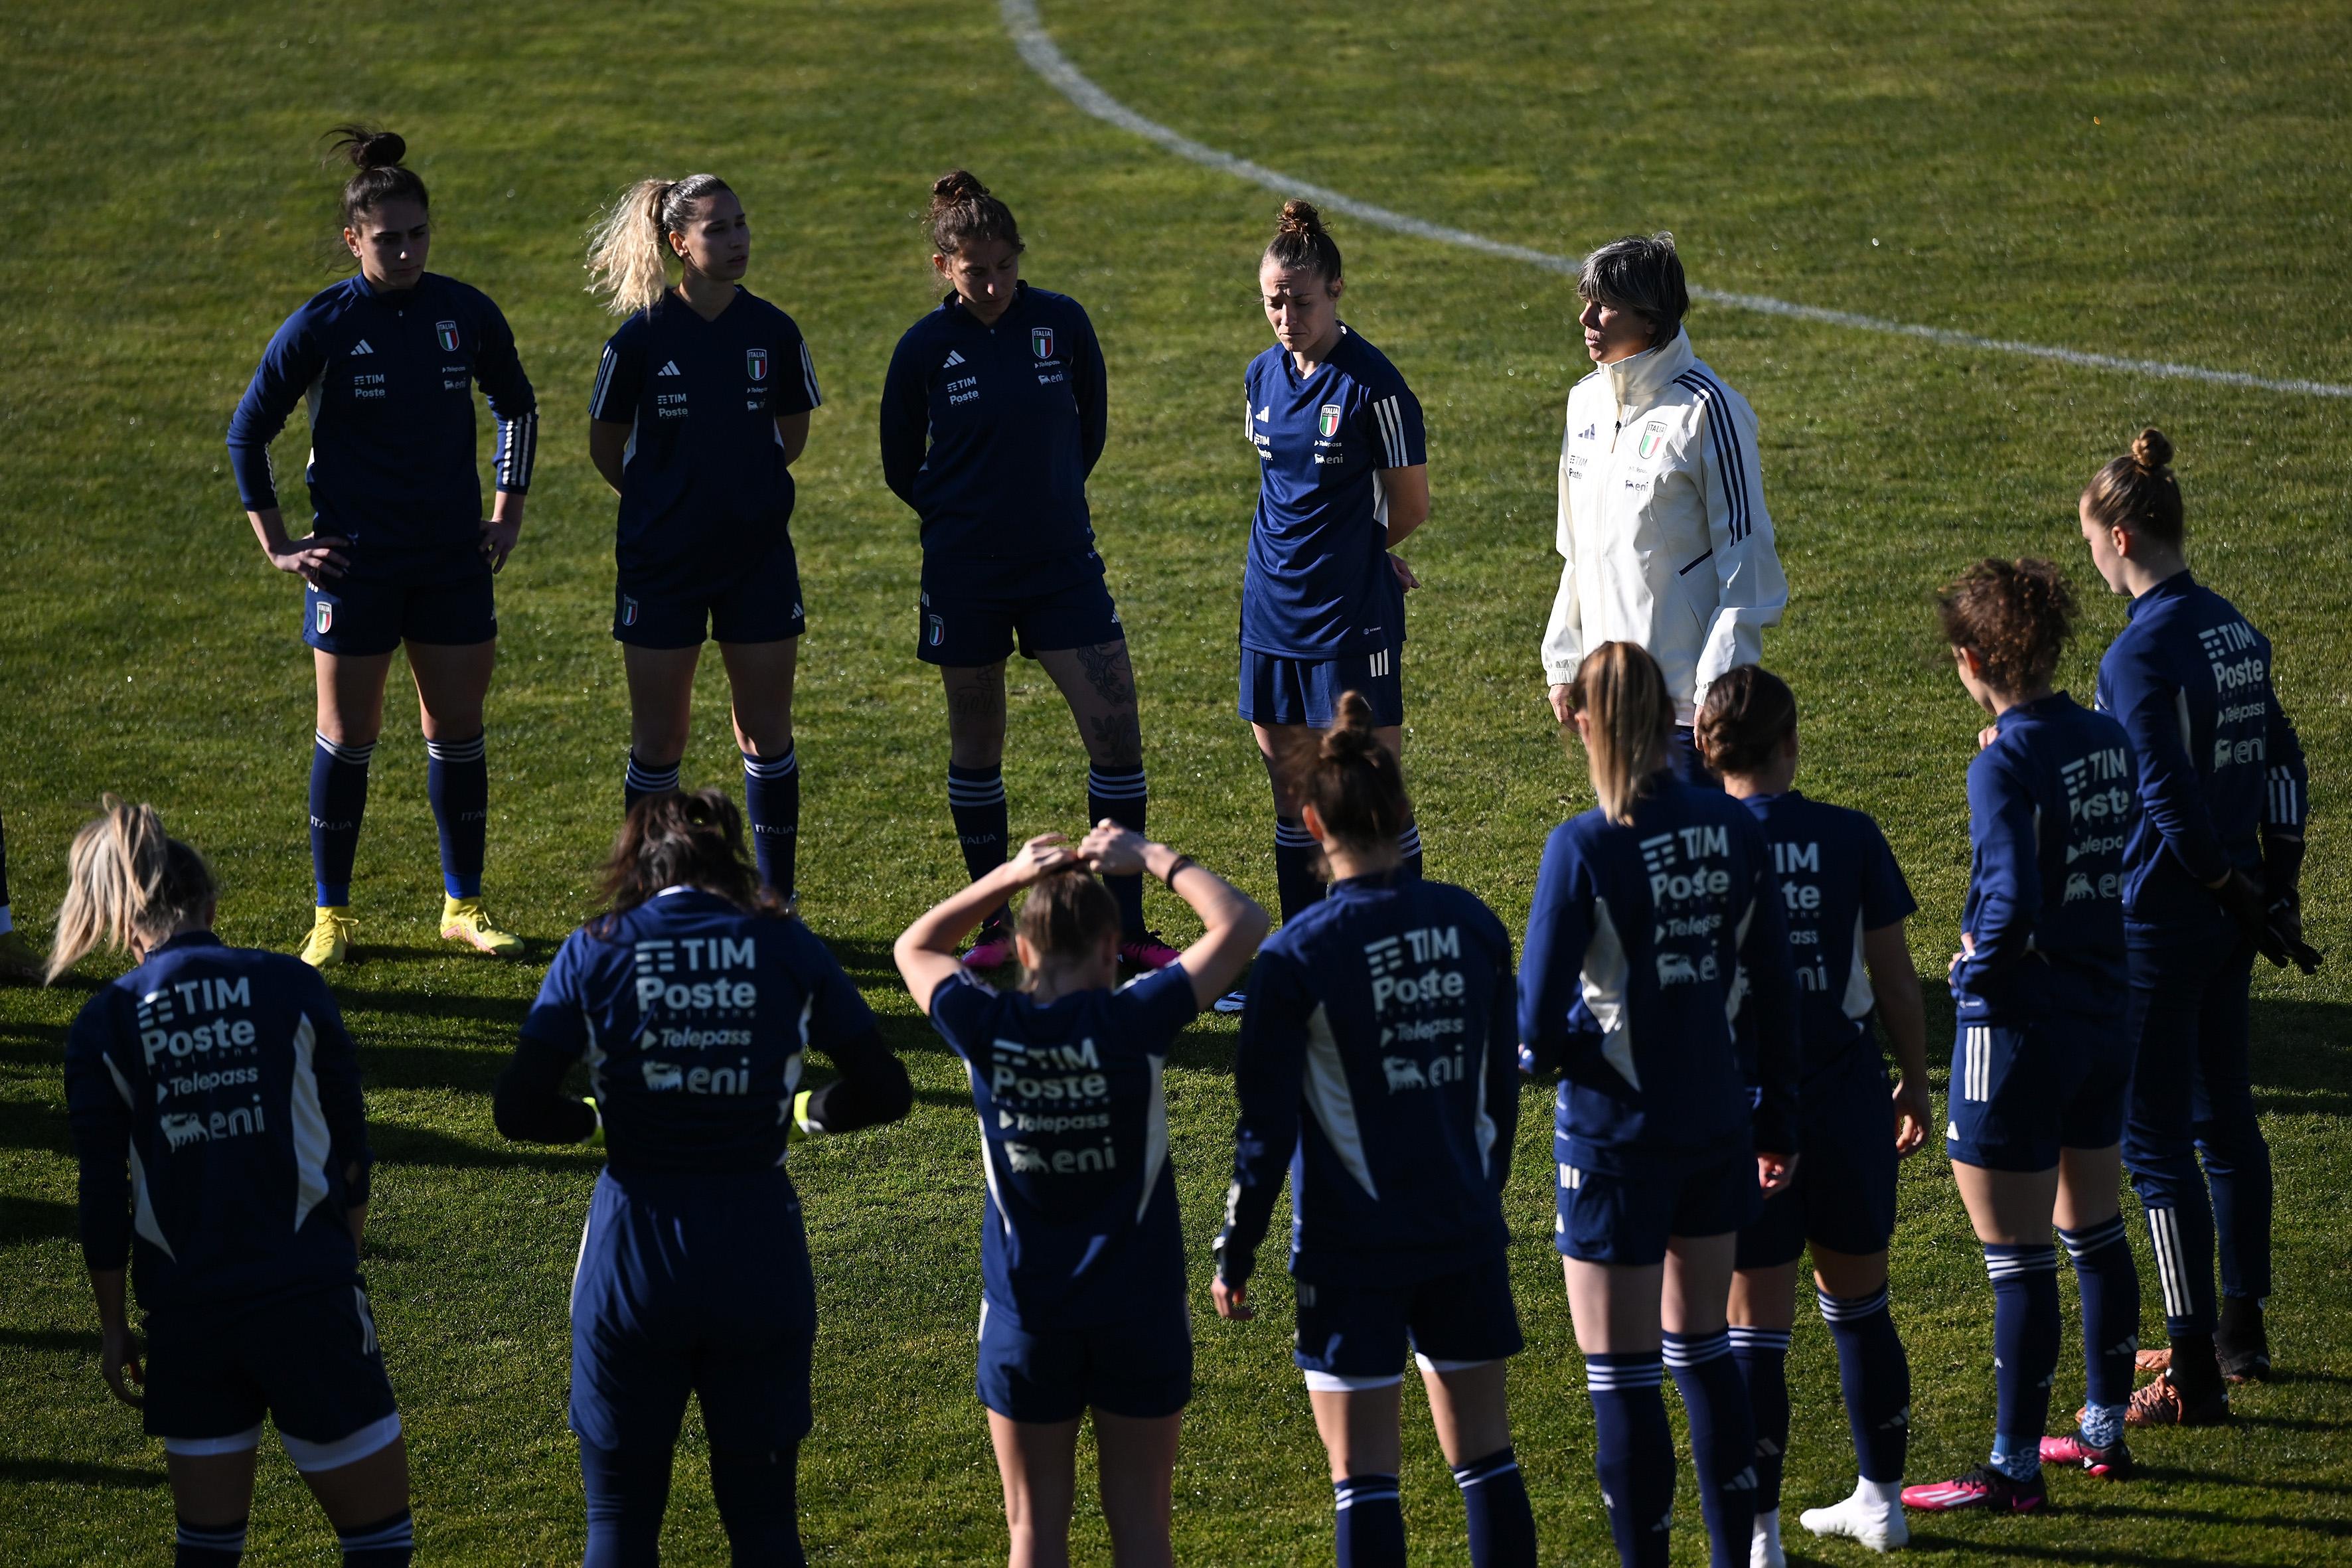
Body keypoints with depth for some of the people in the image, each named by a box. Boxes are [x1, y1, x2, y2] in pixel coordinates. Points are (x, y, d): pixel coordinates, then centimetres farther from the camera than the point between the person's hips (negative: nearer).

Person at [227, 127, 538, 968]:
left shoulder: (467, 314, -1)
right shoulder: (320, 327, -9)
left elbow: (517, 408, 16)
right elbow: (247, 432, 0)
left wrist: (507, 514, 12)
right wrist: (277, 545, -2)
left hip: (455, 560, 3)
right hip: (354, 563, -3)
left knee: (457, 731, 6)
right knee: (347, 738, 3)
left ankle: (465, 906, 18)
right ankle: (331, 915, 14)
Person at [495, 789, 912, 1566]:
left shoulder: (593, 953, -2)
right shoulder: (787, 948, 1)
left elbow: (519, 1110, -6)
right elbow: (882, 1090, 4)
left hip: (633, 1250, -1)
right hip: (760, 1249, 1)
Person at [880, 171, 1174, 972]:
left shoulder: (1062, 322, -5)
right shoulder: (925, 348, -7)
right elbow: (901, 465, 6)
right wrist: (960, 513, 7)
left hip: (1063, 562, 1)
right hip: (965, 574, -1)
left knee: (1117, 733, -6)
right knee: (975, 747, 8)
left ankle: (1126, 926, 4)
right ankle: (993, 923, 23)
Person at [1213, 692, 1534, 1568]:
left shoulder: (1300, 955, -14)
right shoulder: (1473, 926, -1)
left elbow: (1265, 1125, -11)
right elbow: (1502, 1085, 9)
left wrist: (1236, 1255, -1)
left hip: (1352, 1249, -4)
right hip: (1467, 1235, 4)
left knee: (1364, 1473, 1)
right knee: (1486, 1456, 12)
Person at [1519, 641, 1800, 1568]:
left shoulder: (1585, 849, -18)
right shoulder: (1735, 830, -3)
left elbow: (1538, 1026, -18)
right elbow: (1774, 992, 4)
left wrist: (1547, 1048, 5)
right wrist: (1777, 1120, 15)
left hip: (1617, 1139, -6)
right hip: (1717, 1129, 6)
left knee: (1621, 1378, 6)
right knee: (1702, 1350, 20)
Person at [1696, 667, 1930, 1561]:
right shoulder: (1850, 839, -5)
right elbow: (1895, 981, 0)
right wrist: (1915, 1083, 14)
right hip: (1845, 1098, 2)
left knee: (1756, 1324, 4)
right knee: (1859, 1304, 19)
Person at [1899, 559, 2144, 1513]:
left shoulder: (2007, 765, -19)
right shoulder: (2109, 742, 3)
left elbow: (2013, 906, -27)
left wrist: (1975, 970, -8)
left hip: (2018, 1026, -8)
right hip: (2105, 1016, 8)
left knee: (2019, 1261, -1)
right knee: (2095, 1235, 20)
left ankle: (2014, 1469, 6)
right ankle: (2105, 1431, 30)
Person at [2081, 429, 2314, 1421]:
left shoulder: (2140, 654, -19)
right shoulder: (2234, 631, 7)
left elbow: (2171, 800, -22)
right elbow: (2282, 765, 12)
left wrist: (2237, 897, -11)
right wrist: (2274, 891, 13)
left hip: (2158, 921, -9)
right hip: (2230, 921, 9)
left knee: (2154, 1140, -2)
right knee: (2223, 1117, 19)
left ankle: (2194, 1380, 1)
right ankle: (2240, 1333, 30)